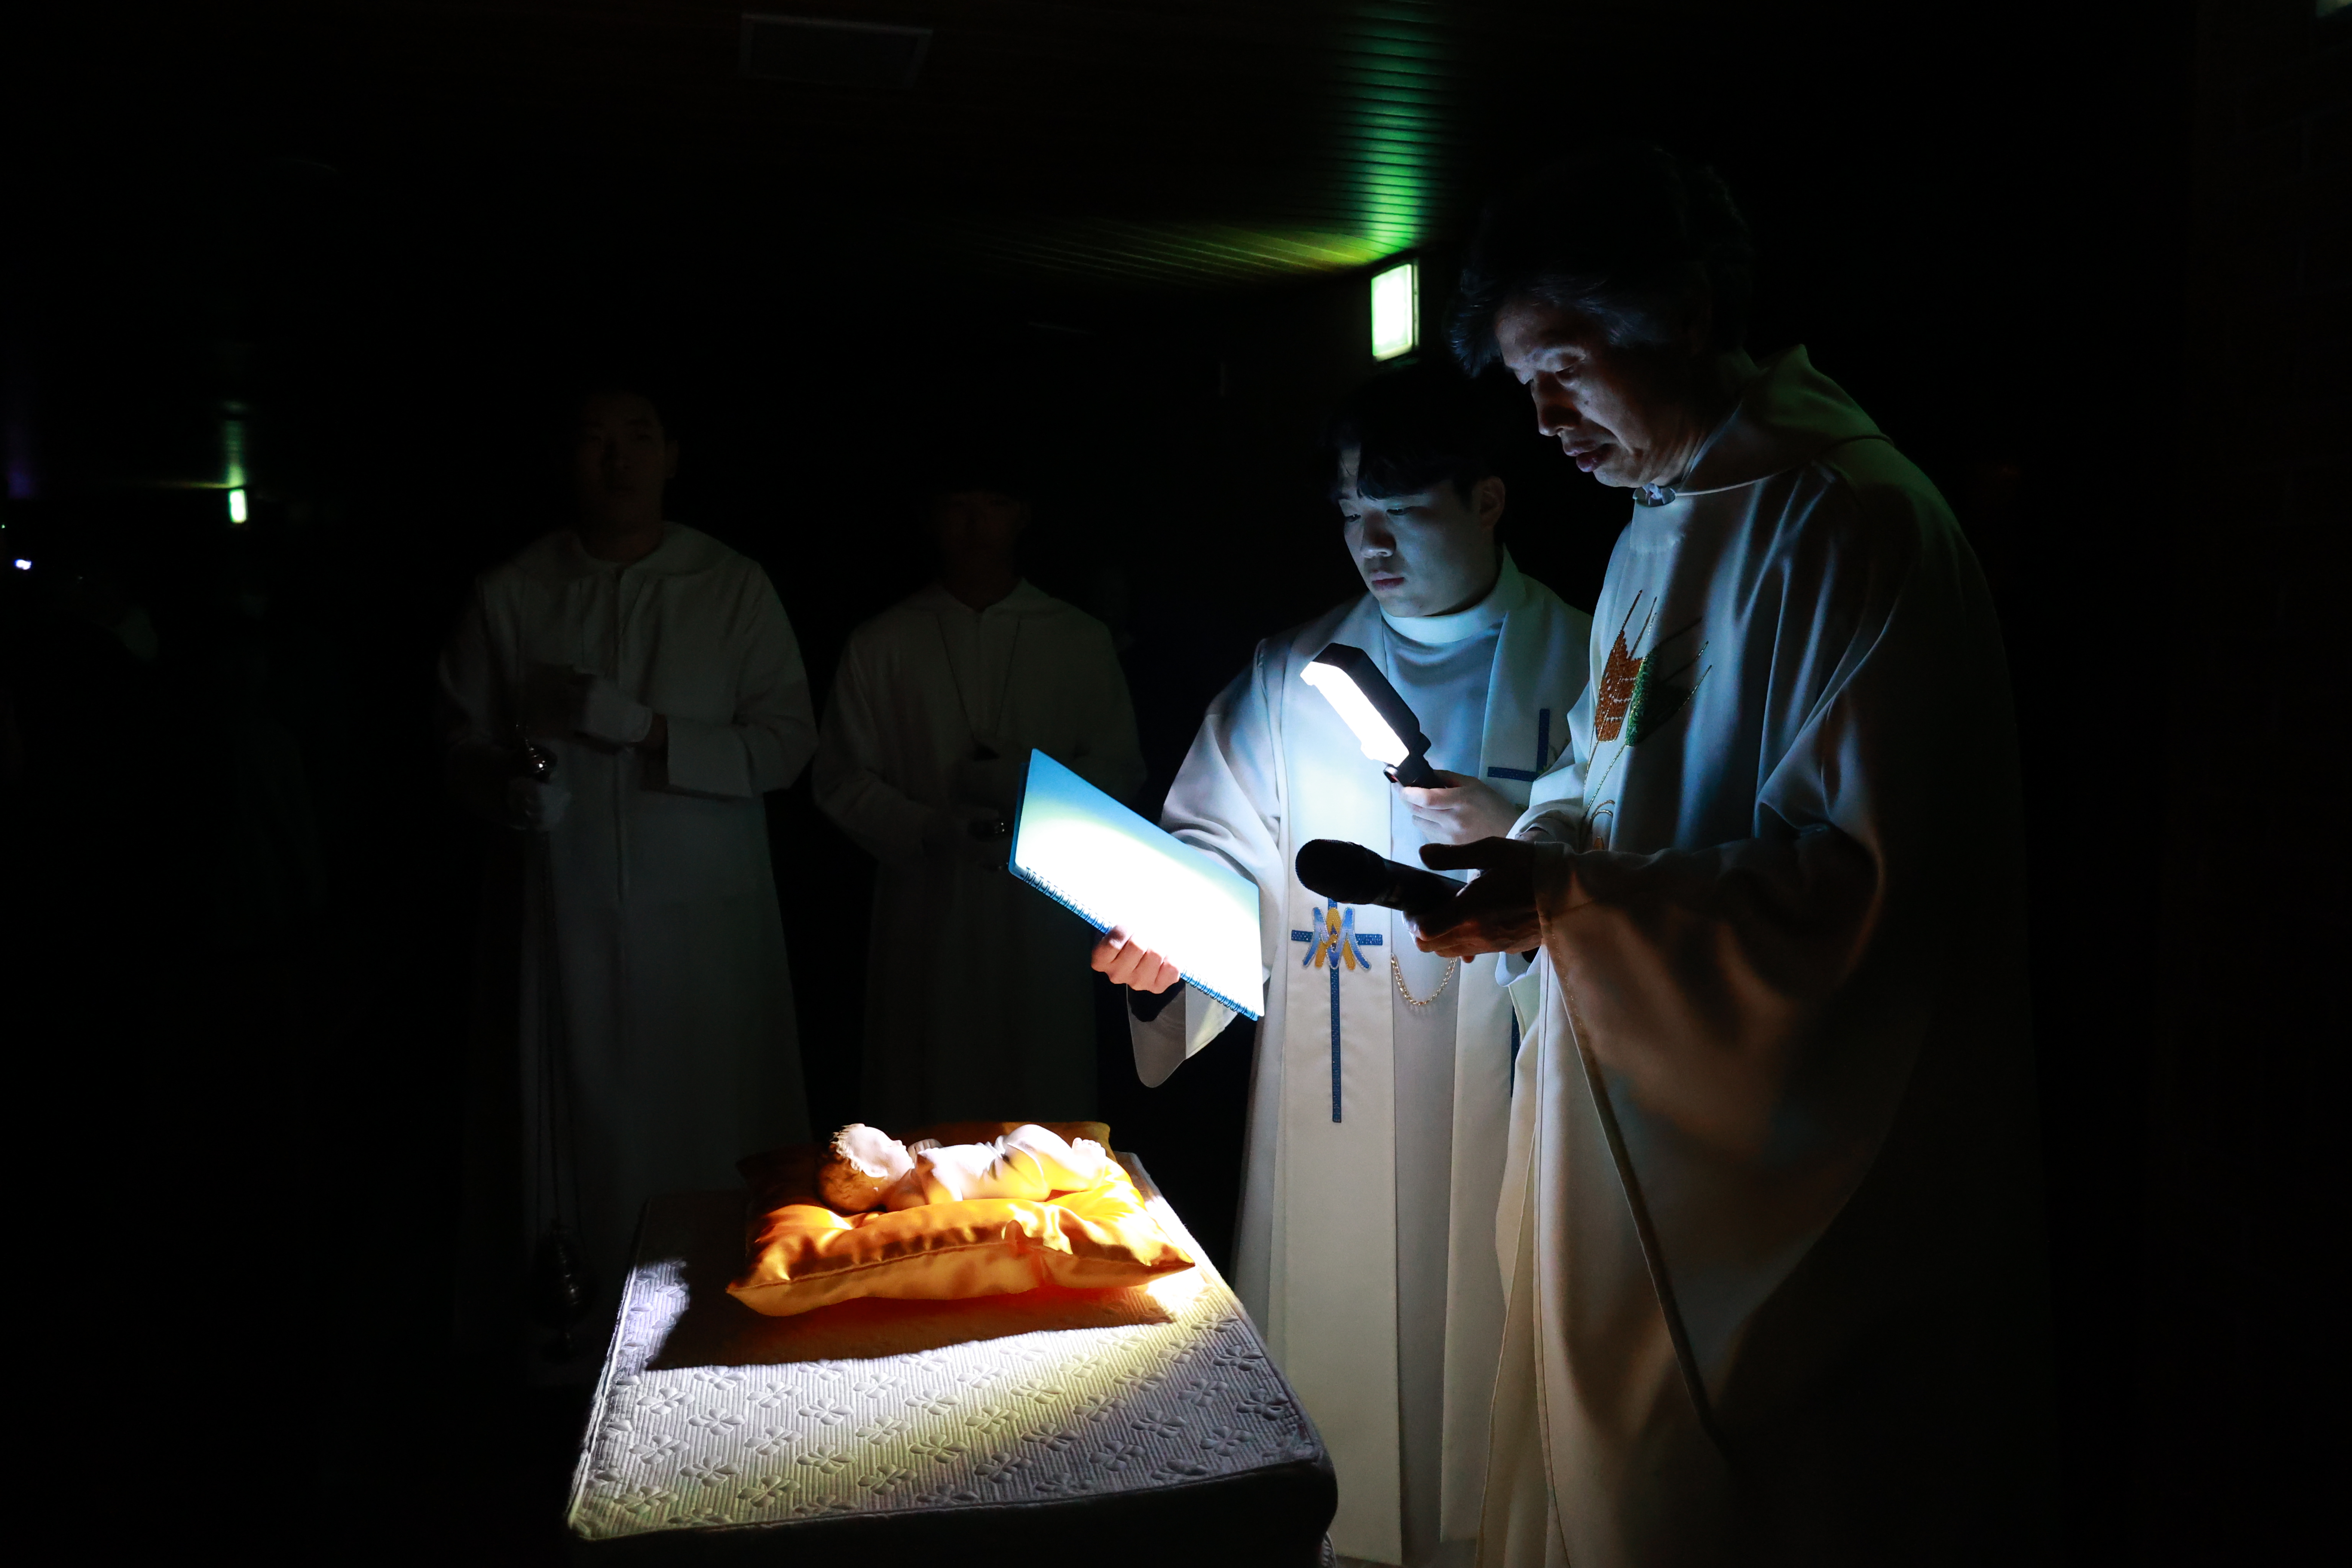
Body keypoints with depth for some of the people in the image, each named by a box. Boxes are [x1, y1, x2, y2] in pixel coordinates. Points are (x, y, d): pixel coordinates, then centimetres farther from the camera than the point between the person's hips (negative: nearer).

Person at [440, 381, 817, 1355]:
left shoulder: (733, 587, 3)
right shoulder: (513, 594, 6)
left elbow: (788, 742, -2)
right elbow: (465, 743, 13)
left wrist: (648, 731, -14)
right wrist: (509, 787, -9)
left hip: (705, 911, -1)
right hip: (570, 908, 1)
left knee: (713, 1120, 2)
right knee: (587, 1117, 3)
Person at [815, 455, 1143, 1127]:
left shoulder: (1081, 641, 10)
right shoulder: (882, 645, 8)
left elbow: (1121, 769, 10)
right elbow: (842, 781, 6)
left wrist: (1032, 783, -8)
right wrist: (929, 830, -10)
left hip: (1045, 912, 1)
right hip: (927, 908, 0)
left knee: (1045, 1101, 2)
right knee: (925, 1100, 1)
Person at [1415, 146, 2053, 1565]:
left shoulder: (1846, 519, -16)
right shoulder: (1658, 529, 14)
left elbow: (1846, 880, -22)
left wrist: (1567, 898, -29)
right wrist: (1530, 853, 1)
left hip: (1783, 1170, -9)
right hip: (1635, 1135, 9)